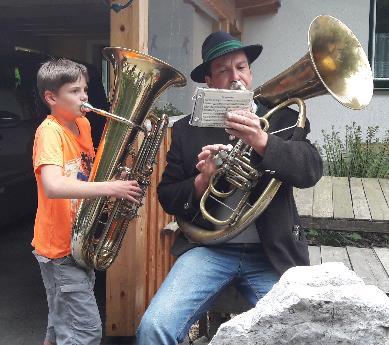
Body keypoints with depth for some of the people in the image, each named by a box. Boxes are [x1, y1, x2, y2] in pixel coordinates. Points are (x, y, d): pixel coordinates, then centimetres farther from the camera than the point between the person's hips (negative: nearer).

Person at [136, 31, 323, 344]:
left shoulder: (281, 117, 6)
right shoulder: (186, 130, 8)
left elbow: (312, 170, -8)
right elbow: (167, 197, 9)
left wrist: (263, 141, -24)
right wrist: (201, 182, -12)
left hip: (271, 253, 1)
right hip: (209, 249, 0)